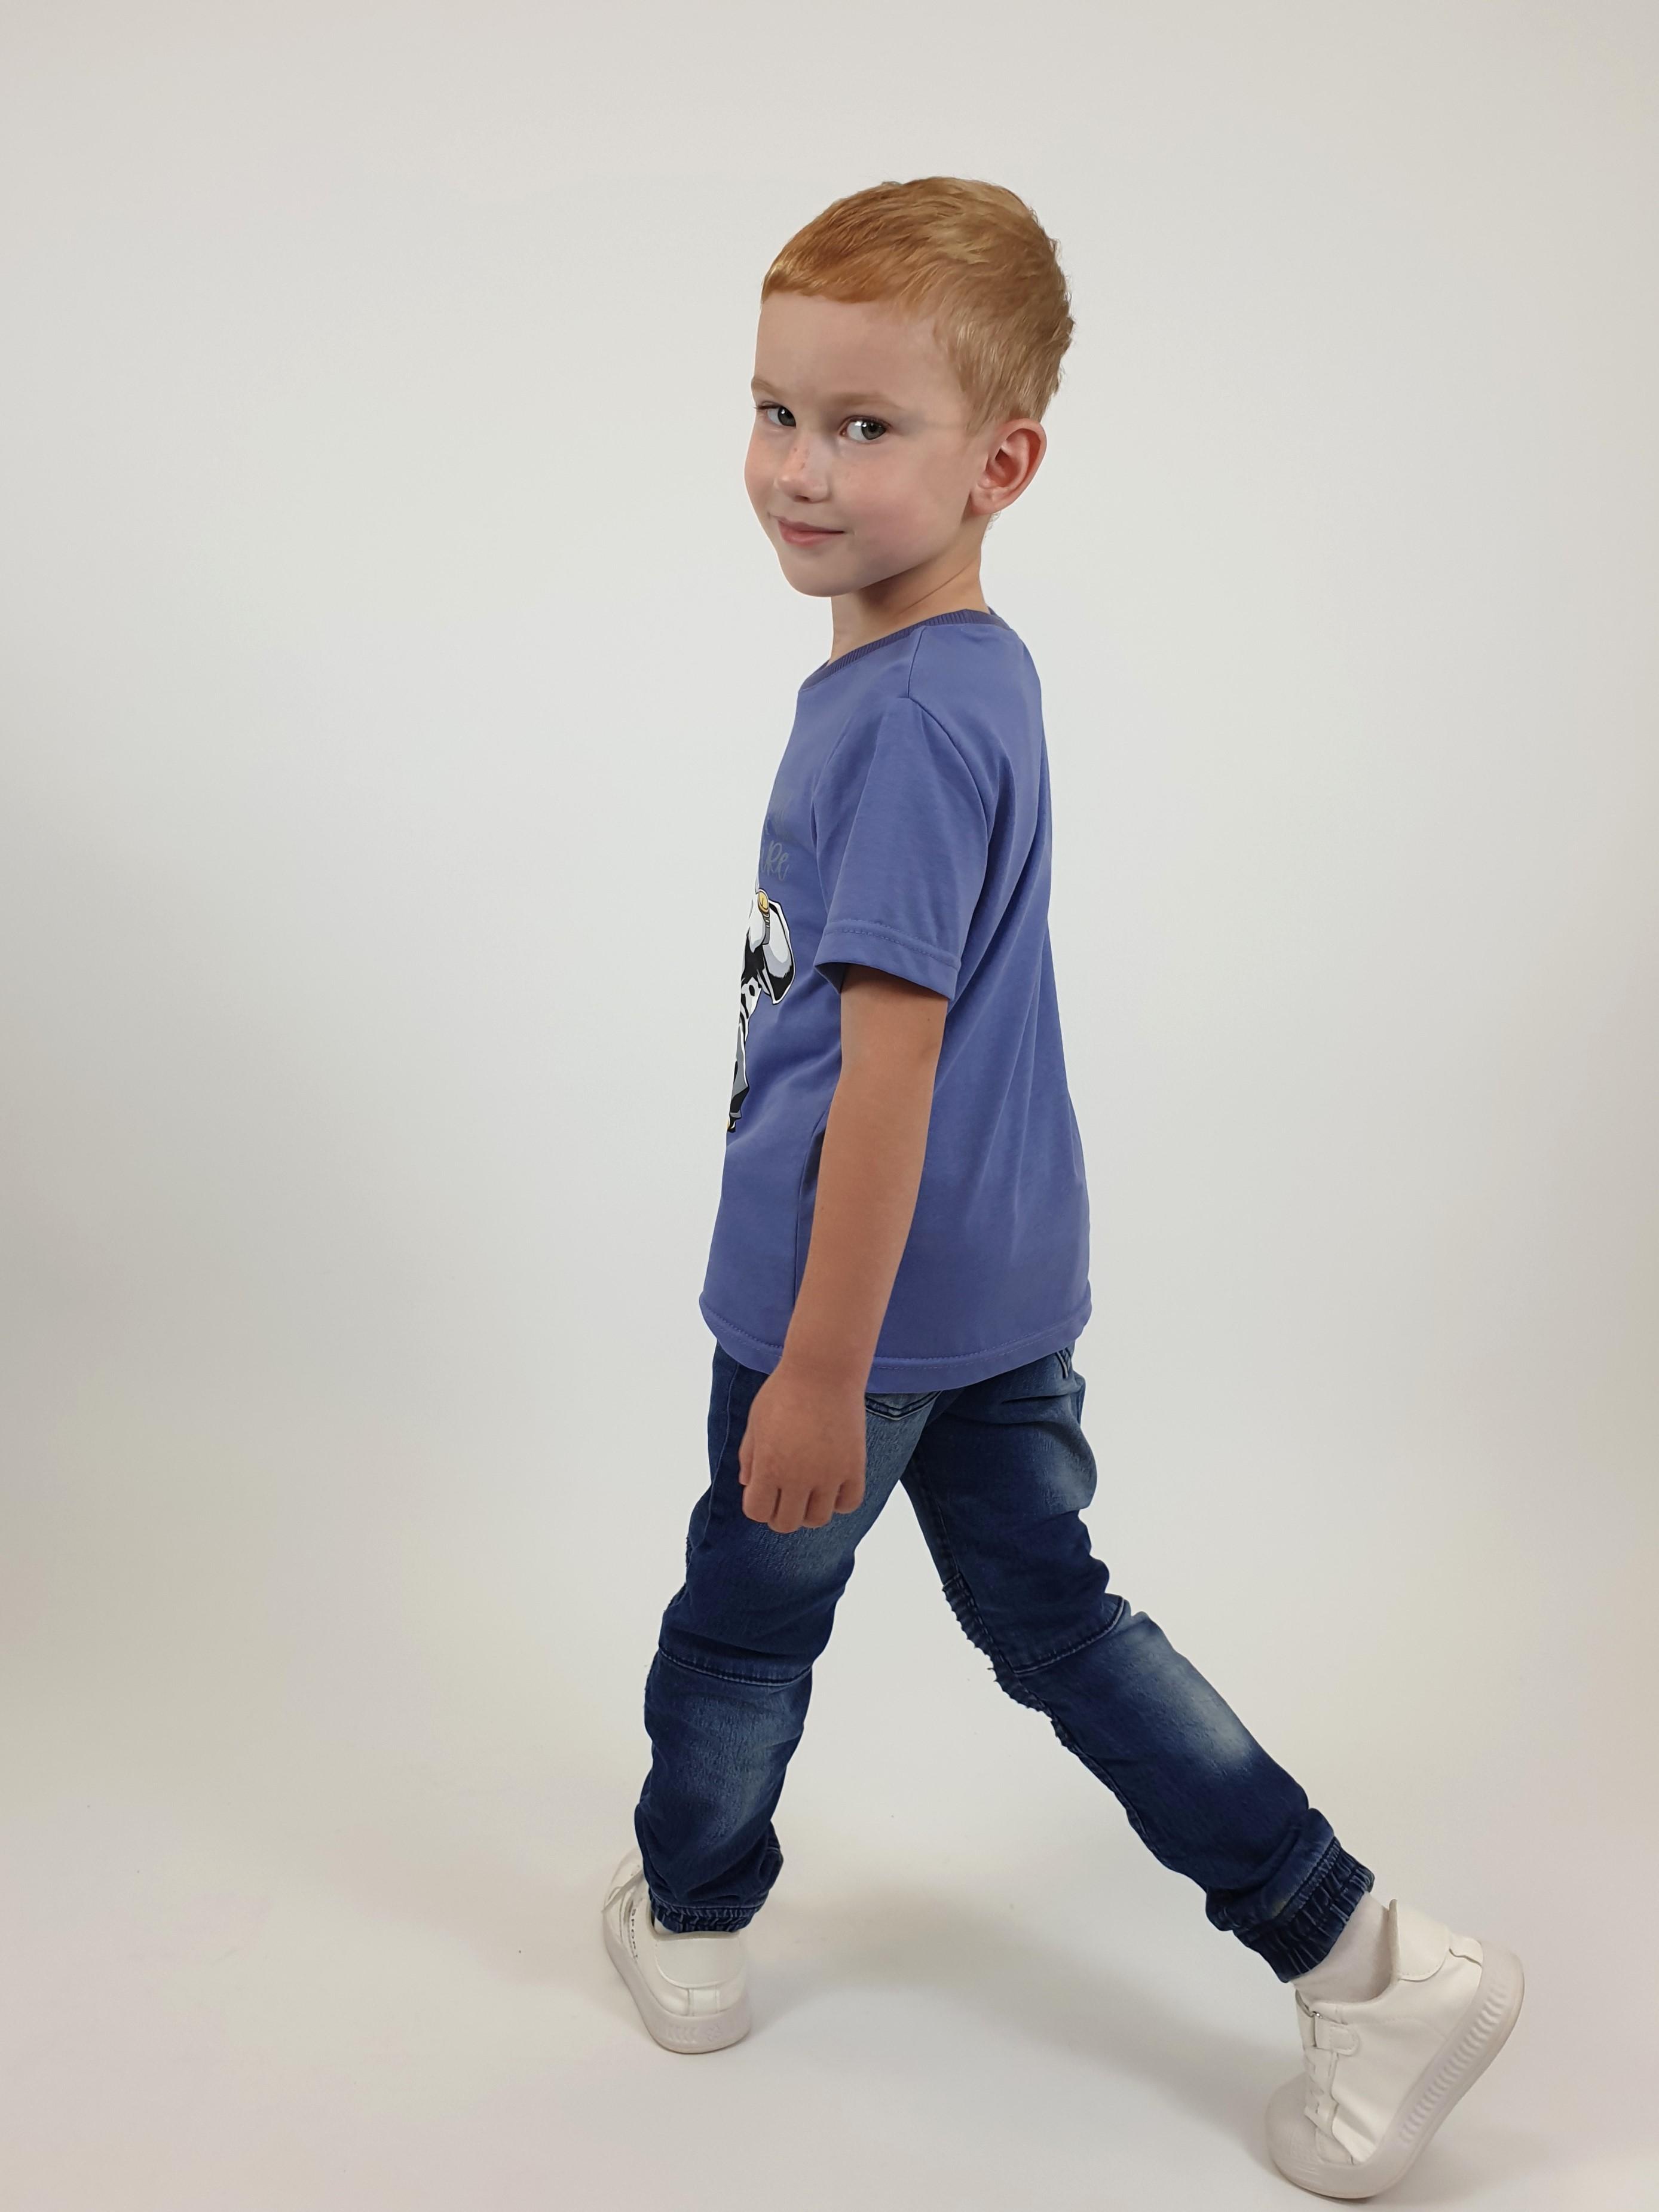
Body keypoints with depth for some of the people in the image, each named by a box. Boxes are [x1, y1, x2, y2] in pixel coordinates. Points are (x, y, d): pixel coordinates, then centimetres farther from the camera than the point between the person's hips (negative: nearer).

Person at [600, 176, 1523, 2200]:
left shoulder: (893, 718, -23)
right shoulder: (978, 671, 6)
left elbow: (888, 1063, -24)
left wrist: (822, 1371, -19)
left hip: (860, 1291, -8)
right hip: (1006, 1280, 9)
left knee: (743, 1615, 16)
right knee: (1053, 1618, 17)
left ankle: (688, 1922, 42)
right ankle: (1369, 1959, 19)